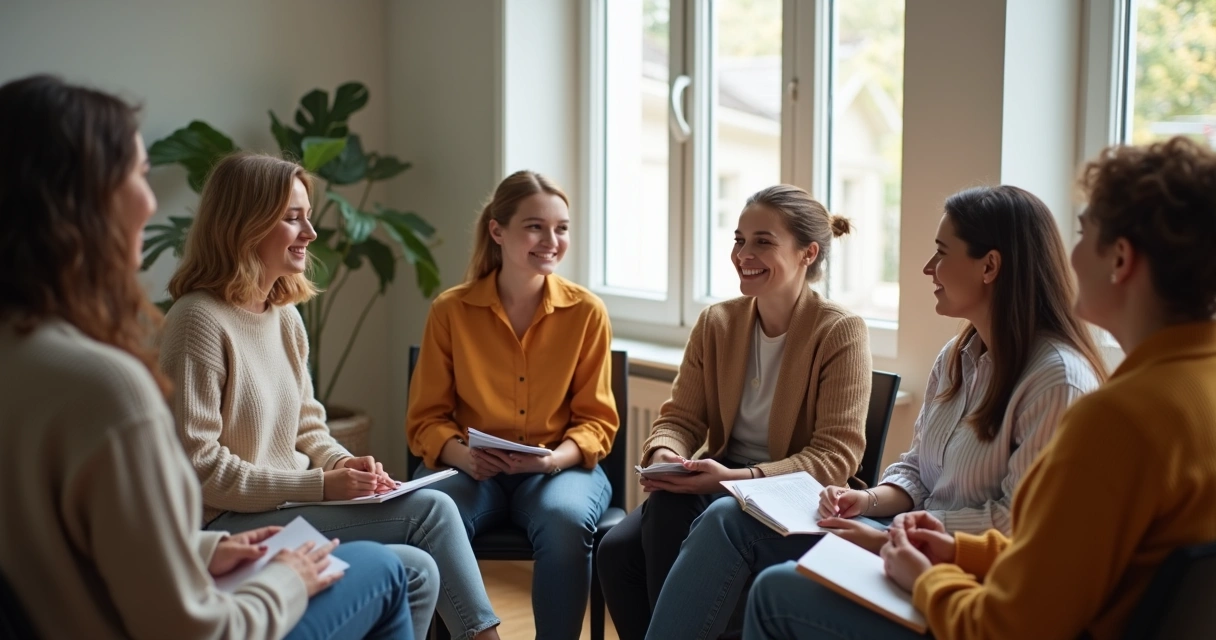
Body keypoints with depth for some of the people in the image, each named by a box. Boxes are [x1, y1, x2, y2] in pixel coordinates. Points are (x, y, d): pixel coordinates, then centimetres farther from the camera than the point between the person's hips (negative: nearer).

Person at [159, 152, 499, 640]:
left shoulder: (285, 315, 9)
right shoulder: (200, 322, -17)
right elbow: (198, 467, -20)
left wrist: (342, 463, -6)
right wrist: (319, 484, -20)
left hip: (292, 503, 8)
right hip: (230, 524, -8)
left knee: (418, 569, -13)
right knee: (429, 511, -17)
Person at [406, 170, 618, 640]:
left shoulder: (586, 311, -3)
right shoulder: (451, 311, -2)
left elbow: (597, 421, 1)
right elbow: (427, 419, 2)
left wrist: (554, 459, -19)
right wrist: (463, 456, -19)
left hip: (560, 468, 0)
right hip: (473, 470, 0)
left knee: (565, 521, -34)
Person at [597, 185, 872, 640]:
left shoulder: (841, 332, -10)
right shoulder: (716, 322, 5)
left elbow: (836, 456, -14)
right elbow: (681, 416, 8)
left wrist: (741, 477, -27)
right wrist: (663, 453, -18)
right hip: (722, 481, 5)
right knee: (617, 550, -22)